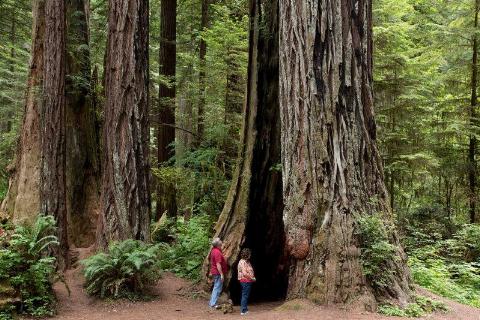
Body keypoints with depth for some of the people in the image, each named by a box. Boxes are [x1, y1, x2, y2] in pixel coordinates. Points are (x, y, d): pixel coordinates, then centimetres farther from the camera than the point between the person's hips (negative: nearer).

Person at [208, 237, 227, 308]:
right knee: (218, 288, -5)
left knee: (216, 288, 17)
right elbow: (218, 264, -24)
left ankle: (212, 303, 23)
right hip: (218, 273, -10)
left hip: (215, 272, 10)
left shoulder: (213, 250, 10)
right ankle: (213, 304, -2)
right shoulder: (217, 252, -21)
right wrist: (221, 274, -22)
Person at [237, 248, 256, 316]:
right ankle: (243, 311, -2)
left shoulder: (247, 261, 14)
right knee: (245, 295, -6)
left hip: (248, 281, 10)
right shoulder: (242, 262, -17)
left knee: (245, 295, 15)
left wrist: (253, 277, 8)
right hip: (245, 281, -10)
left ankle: (245, 309, 23)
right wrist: (252, 278, -14)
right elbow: (244, 273, -23)